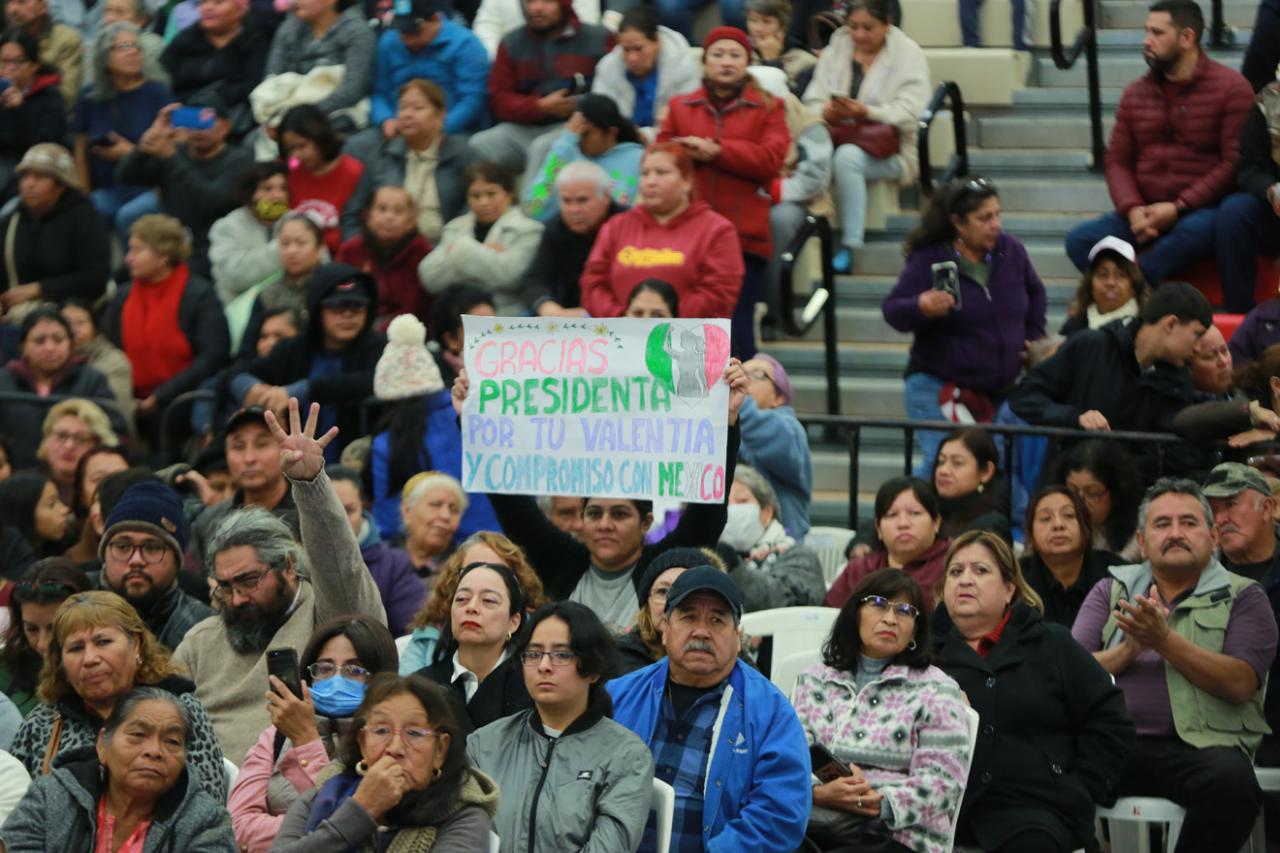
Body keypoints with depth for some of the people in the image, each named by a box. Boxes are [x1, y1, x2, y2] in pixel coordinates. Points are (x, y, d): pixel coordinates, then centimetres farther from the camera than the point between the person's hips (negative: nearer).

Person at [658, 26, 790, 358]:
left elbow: (772, 157, -6)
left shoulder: (767, 107, 8)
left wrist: (715, 151, -10)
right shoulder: (680, 106, 16)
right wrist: (690, 154, -12)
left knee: (737, 326, -4)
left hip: (744, 234, -2)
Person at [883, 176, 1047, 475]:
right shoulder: (928, 259, -10)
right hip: (938, 386, -5)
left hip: (1003, 390, 5)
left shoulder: (1010, 249, 2)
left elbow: (1035, 293, 21)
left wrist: (1033, 339, 11)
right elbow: (892, 310, -11)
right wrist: (921, 307, -32)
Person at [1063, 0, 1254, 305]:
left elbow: (1235, 163, -10)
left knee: (1196, 231, -40)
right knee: (1080, 240, -19)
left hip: (1203, 210, -5)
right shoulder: (1135, 94, 12)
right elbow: (1117, 161, 10)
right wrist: (1133, 211, -11)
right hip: (1146, 212, 5)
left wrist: (1178, 208, -18)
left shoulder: (1231, 88, -4)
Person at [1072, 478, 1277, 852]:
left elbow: (1240, 684, -4)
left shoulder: (1242, 597, 12)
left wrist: (1164, 640, -12)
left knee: (1231, 783, -36)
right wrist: (1129, 649, -9)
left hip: (1198, 745, -1)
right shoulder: (1111, 590, 20)